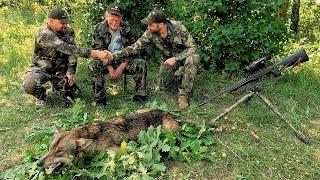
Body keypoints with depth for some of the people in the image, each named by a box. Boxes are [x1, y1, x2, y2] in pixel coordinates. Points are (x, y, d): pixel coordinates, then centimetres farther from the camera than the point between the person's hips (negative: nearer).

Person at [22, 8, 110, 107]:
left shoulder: (68, 32, -7)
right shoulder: (44, 34, -29)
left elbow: (72, 51, -9)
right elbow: (66, 48, -40)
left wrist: (71, 71, -24)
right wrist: (95, 53, -47)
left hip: (60, 69, 5)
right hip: (42, 68, -4)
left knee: (72, 93, -7)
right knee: (28, 85, -31)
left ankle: (56, 85, 25)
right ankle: (41, 95, 5)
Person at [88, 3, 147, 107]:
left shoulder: (126, 28, -2)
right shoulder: (99, 28, -7)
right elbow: (98, 51, -10)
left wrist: (122, 67, -15)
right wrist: (110, 68, -20)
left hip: (123, 62, 2)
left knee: (141, 64, -21)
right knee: (94, 66, -31)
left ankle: (139, 96, -10)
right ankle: (100, 99, -21)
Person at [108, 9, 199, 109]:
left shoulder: (178, 28, -29)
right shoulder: (150, 34, -19)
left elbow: (193, 47, -24)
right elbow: (134, 47, -20)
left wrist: (176, 58, -35)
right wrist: (113, 56, -30)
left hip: (186, 55, -3)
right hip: (170, 59, 4)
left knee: (193, 59, -37)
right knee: (163, 87, -6)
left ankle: (183, 95, -25)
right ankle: (180, 78, 25)